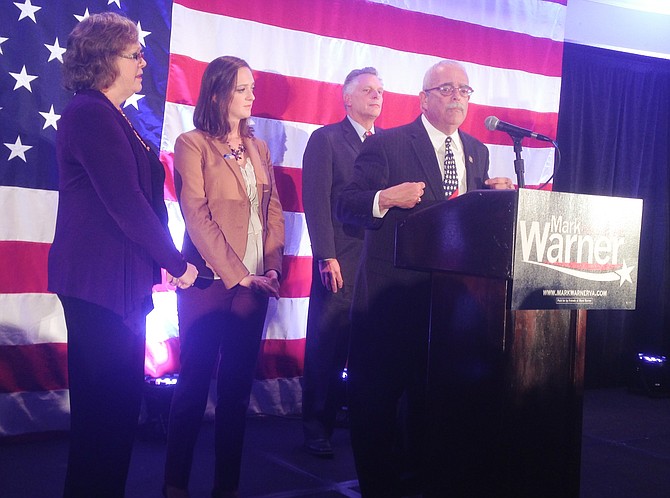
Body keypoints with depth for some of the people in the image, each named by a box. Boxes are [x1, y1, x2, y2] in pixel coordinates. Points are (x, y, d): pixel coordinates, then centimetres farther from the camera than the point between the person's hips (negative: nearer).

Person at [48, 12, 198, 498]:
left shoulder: (111, 117, 16)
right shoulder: (90, 114, -13)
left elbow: (142, 197, 14)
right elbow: (125, 202, -18)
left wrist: (161, 260, 4)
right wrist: (176, 262, -10)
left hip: (123, 280, 9)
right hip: (99, 280, -9)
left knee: (121, 398, 15)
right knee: (104, 402, 1)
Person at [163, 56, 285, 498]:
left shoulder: (258, 148, 15)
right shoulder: (193, 145, -2)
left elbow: (274, 210, 12)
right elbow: (197, 217, -10)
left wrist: (273, 267, -2)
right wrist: (237, 276, -15)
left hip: (254, 286, 5)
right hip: (212, 283, -5)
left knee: (238, 387, 8)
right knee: (194, 384, 1)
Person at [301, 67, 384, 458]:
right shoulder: (326, 139, 3)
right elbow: (317, 201, -5)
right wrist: (327, 257, -13)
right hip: (341, 261, -4)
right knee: (327, 349, 1)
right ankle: (318, 430, 12)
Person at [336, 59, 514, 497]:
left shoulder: (478, 152, 12)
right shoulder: (386, 145, -6)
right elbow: (346, 205, -9)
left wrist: (497, 194, -3)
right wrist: (385, 198, -27)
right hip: (393, 293, -5)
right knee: (377, 396, 3)